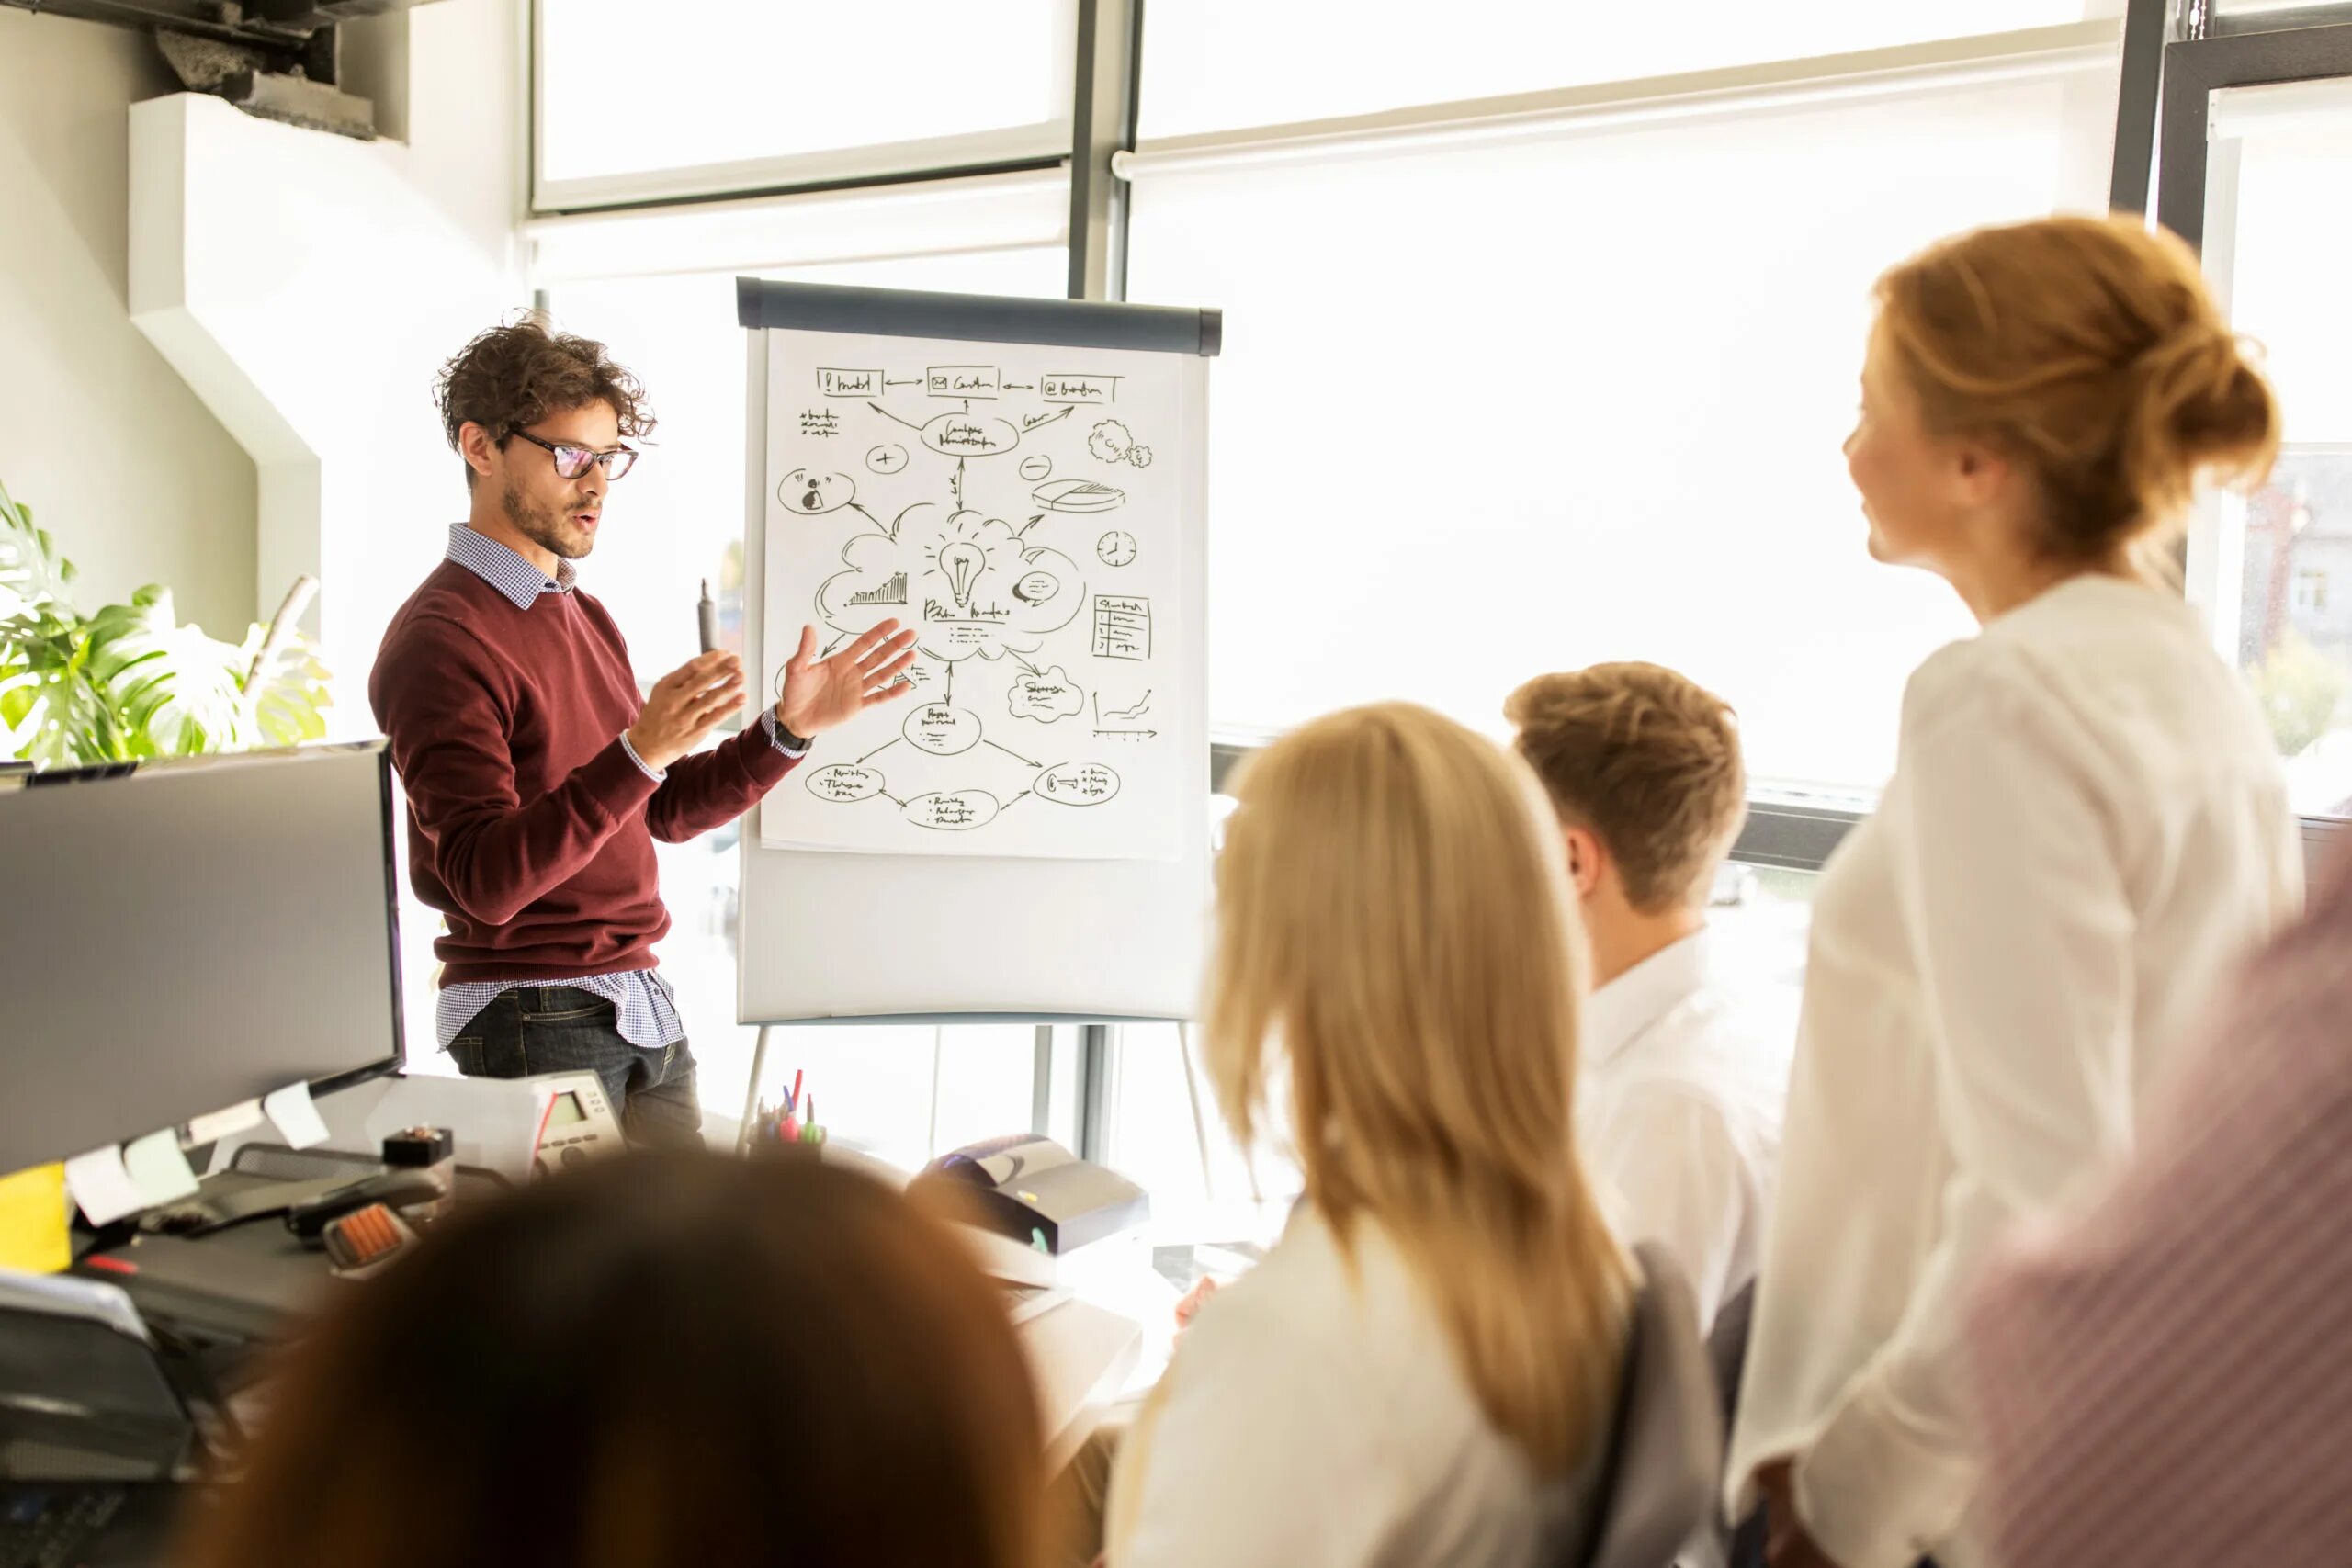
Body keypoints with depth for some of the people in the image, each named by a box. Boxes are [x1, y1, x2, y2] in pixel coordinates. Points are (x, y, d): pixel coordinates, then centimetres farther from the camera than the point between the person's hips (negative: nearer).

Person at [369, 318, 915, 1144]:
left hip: (642, 1006, 8)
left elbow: (665, 811, 17)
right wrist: (641, 751, -33)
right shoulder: (440, 638, -13)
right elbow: (484, 881, -23)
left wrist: (789, 728, 4)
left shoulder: (584, 616, 15)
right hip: (533, 1016, -8)